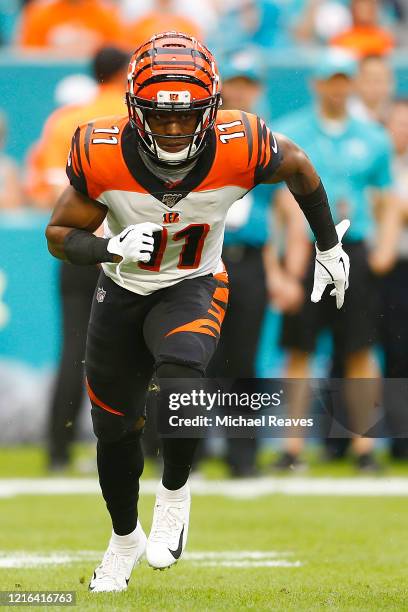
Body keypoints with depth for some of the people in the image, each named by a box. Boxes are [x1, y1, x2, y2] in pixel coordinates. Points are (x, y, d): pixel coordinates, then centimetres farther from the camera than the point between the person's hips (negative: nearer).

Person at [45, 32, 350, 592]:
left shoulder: (239, 148, -28)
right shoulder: (102, 156, -27)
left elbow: (298, 166, -4)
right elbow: (59, 235, -14)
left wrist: (329, 246, 7)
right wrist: (112, 247, -35)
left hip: (193, 289, -2)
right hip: (121, 292, 2)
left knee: (179, 376, -33)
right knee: (115, 427, 14)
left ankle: (175, 492, -4)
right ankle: (125, 537, 43)